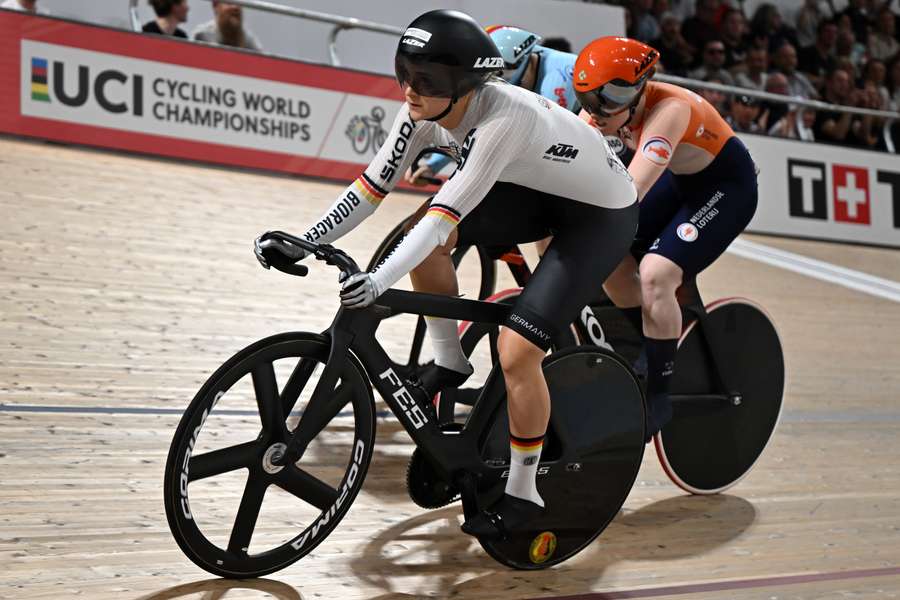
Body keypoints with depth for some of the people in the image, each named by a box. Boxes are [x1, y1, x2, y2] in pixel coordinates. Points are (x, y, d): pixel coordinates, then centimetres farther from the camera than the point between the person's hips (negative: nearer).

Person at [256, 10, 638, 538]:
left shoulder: (504, 117, -36)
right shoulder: (426, 111, -14)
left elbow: (448, 212, -41)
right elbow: (374, 185, -10)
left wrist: (378, 281, -49)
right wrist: (305, 242, -20)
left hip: (602, 216, -8)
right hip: (537, 193, 8)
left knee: (516, 352, -17)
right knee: (427, 239, -11)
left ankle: (523, 493, 3)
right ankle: (450, 362, 11)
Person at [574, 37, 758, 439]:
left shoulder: (669, 109, -35)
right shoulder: (606, 109, -14)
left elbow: (630, 191, -45)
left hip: (727, 186, -7)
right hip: (679, 180, 8)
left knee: (655, 273, -23)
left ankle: (658, 396, -8)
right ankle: (654, 352, 17)